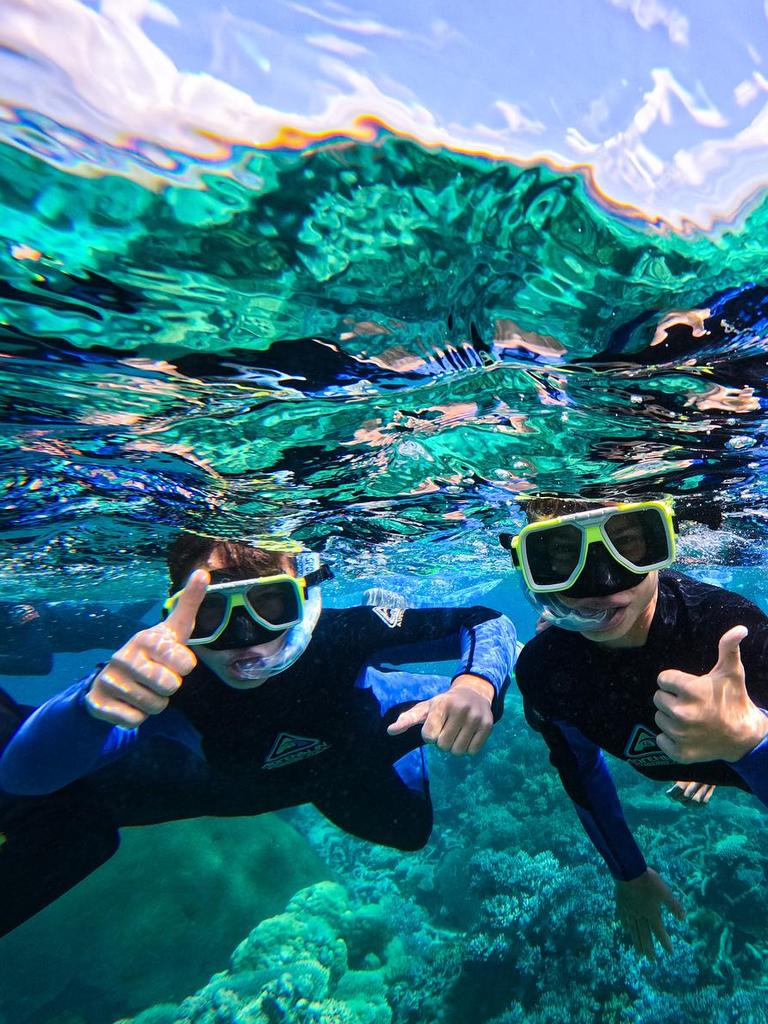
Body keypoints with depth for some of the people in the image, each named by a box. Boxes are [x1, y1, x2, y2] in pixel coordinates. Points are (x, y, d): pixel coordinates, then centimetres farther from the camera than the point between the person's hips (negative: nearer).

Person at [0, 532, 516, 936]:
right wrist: (96, 700, -72)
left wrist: (477, 683, -54)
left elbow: (488, 623, -32)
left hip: (356, 759, 1)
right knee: (44, 811, -11)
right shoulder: (163, 678, -41)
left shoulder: (339, 635, -42)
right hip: (222, 773, 0)